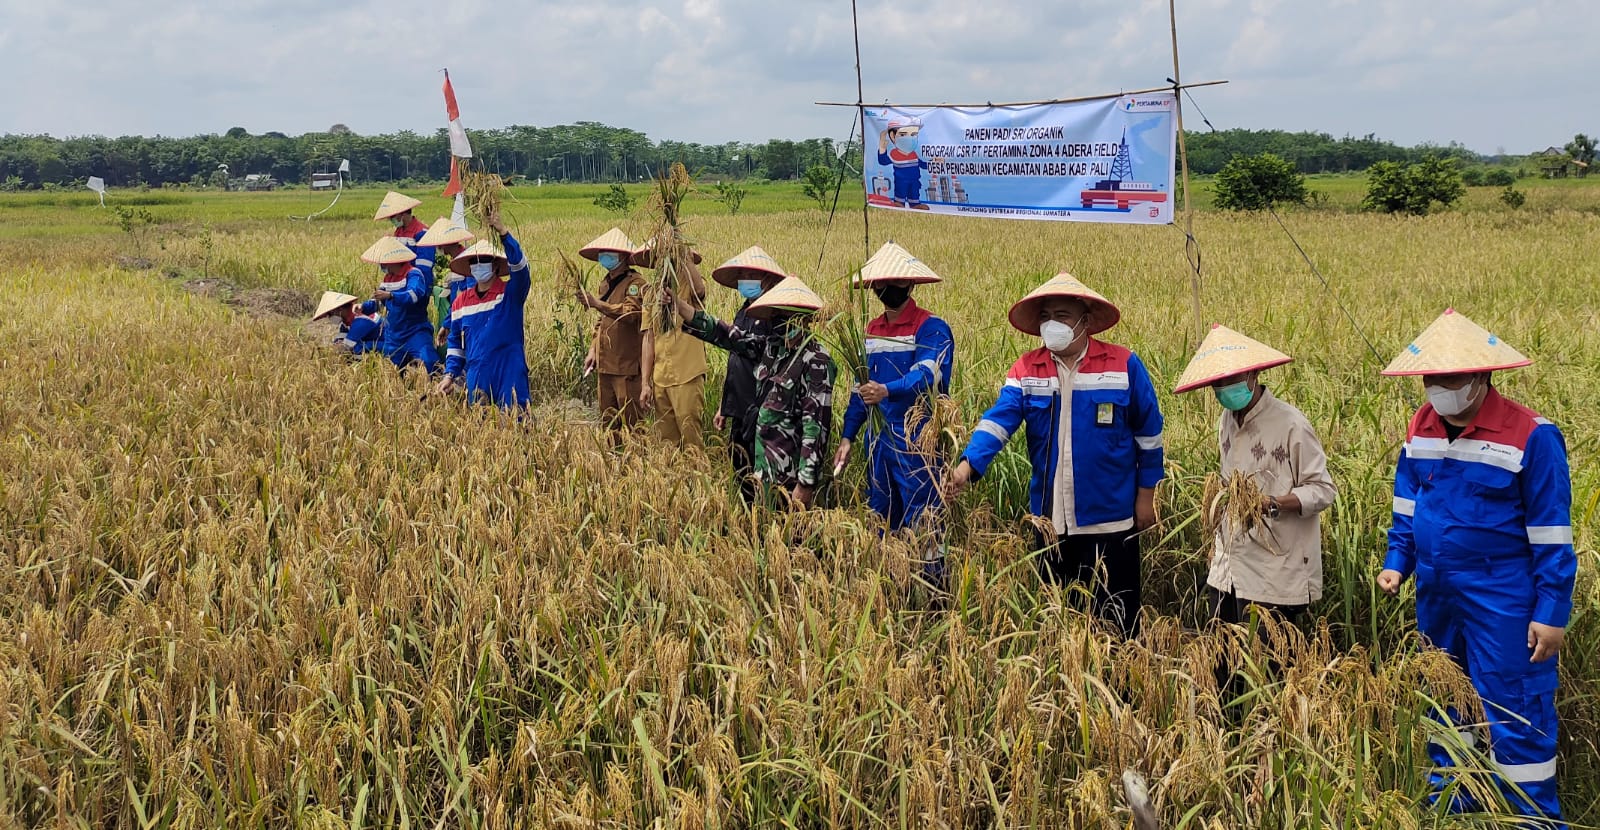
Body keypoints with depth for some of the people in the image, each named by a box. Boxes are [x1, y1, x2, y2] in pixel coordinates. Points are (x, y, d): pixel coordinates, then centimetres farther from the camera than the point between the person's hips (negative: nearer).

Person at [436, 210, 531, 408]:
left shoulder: (510, 292, -4)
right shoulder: (460, 302, 10)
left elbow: (519, 266, -24)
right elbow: (456, 343, 18)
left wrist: (503, 233, -35)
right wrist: (450, 374, 7)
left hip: (509, 371, -4)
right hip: (476, 375, 4)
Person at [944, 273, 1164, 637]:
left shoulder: (1124, 365, -7)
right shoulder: (1027, 370, -2)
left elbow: (1148, 433, 1)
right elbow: (998, 419, -14)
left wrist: (1146, 495, 2)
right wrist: (969, 464, -31)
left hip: (1110, 520, -3)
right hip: (1050, 519, 3)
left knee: (1114, 618, 7)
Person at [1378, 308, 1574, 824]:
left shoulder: (1530, 437, -17)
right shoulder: (1422, 426, 2)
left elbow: (1551, 532, -13)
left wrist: (1552, 611, -13)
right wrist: (1398, 562, 5)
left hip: (1502, 600, -6)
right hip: (1435, 593, 7)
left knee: (1514, 712, 0)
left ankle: (1535, 817, 15)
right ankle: (1450, 800, 36)